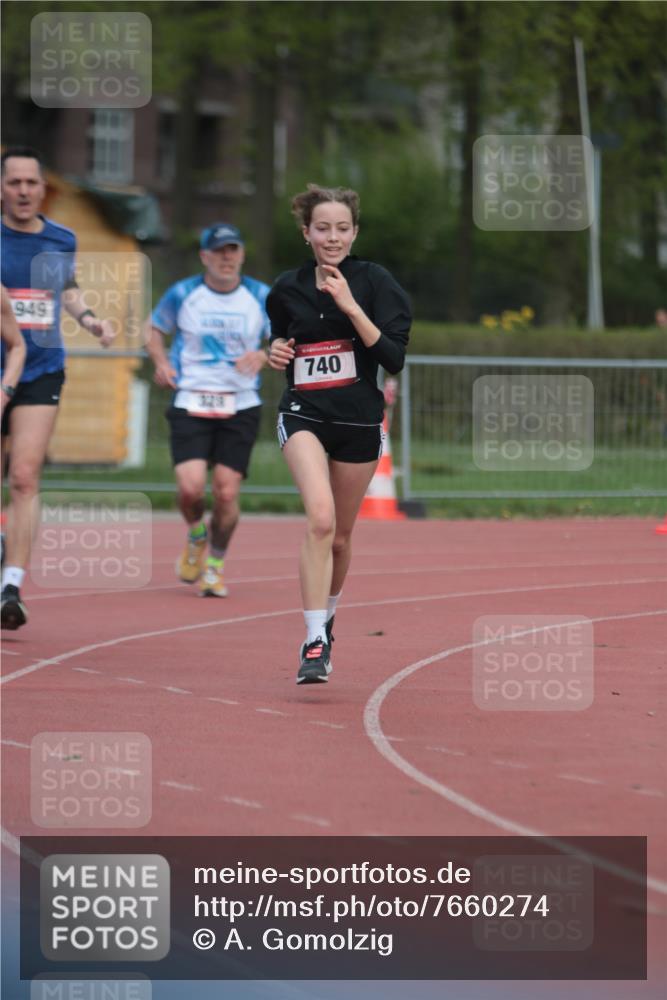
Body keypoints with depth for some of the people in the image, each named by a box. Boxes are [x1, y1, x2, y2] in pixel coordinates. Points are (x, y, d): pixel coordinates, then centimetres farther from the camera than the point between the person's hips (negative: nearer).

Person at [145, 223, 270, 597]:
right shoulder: (182, 294, 1)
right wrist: (162, 362, -3)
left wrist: (262, 356, -13)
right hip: (191, 404, -1)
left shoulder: (262, 297, 2)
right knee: (191, 488, -15)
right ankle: (197, 534, 20)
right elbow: (155, 330, 16)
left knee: (227, 493, -6)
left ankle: (215, 564, 17)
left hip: (241, 407, 1)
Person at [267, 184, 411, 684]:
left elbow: (395, 358, -14)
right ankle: (314, 643, -26)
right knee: (320, 516, -25)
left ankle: (326, 618, 42)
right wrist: (277, 353, -1)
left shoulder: (374, 281, -5)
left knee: (340, 537, 13)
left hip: (359, 421, 0)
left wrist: (351, 306, -22)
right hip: (304, 413, 0)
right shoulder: (287, 289, 5)